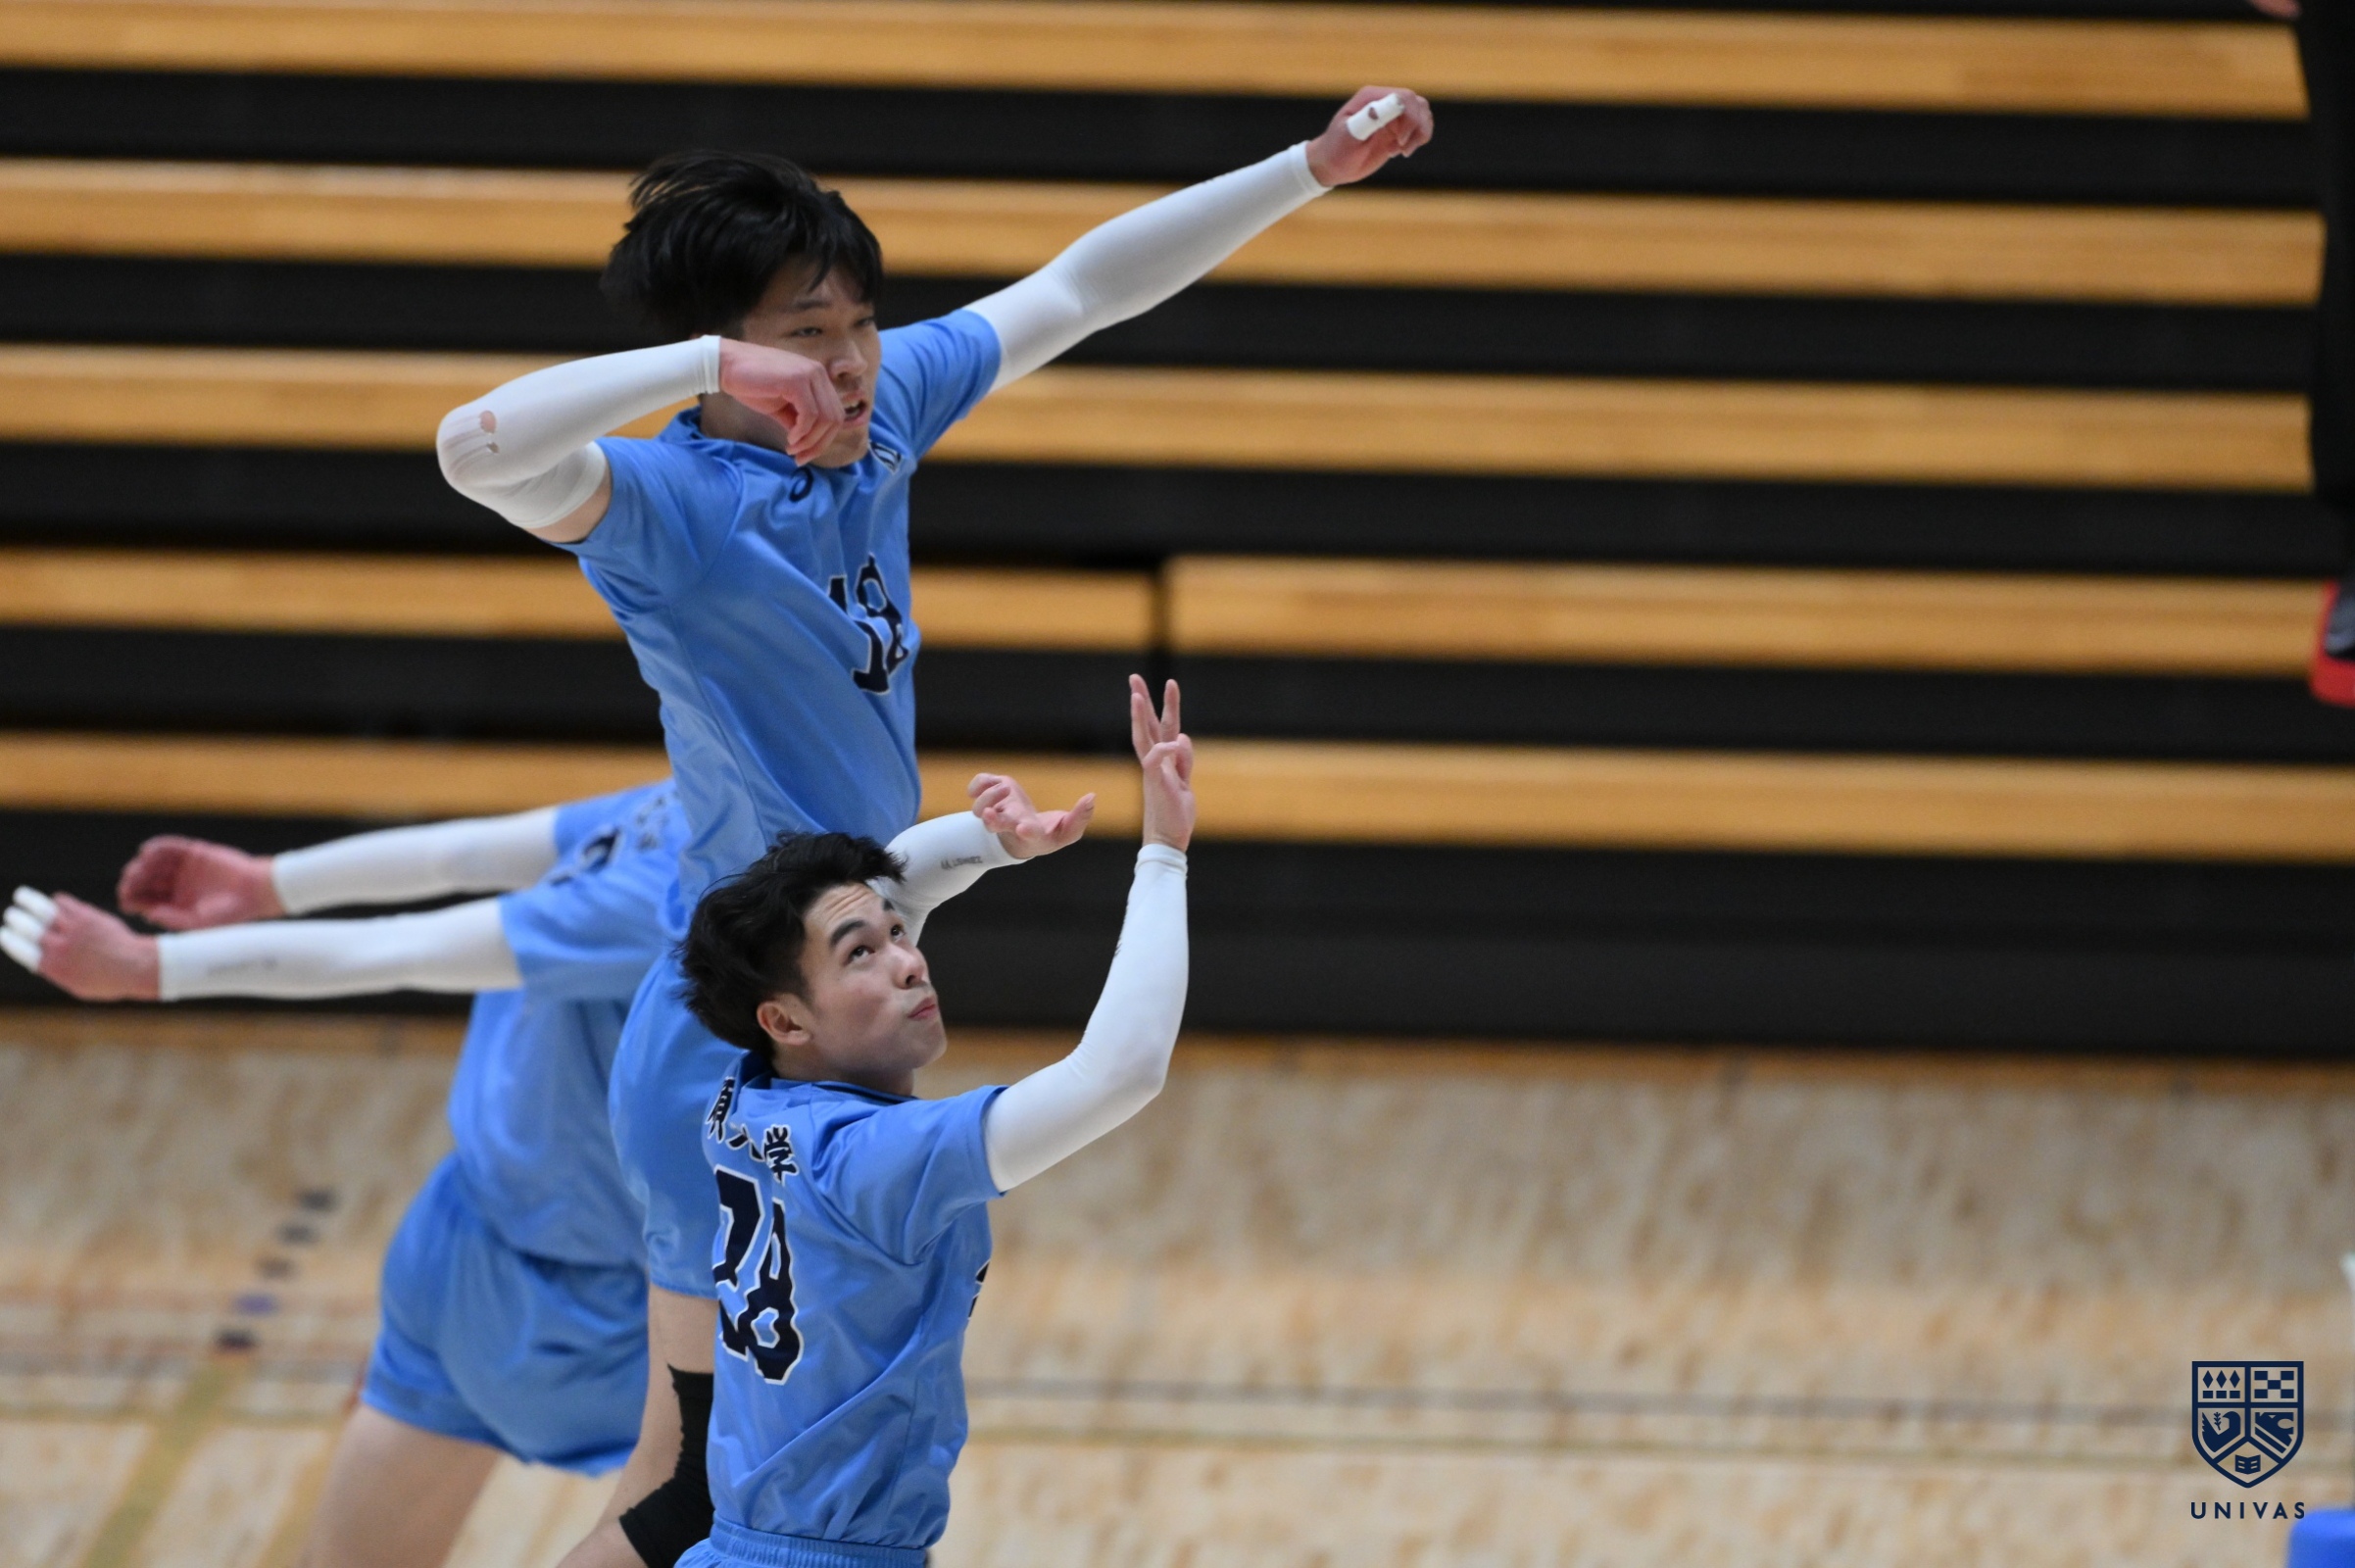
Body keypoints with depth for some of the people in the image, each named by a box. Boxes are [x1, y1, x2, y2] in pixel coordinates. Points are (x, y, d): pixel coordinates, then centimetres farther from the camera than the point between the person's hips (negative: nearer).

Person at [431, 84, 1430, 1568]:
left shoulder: (885, 410, 3)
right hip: (737, 1056, -8)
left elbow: (1083, 288, 13)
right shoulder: (668, 498, -18)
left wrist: (1312, 169, 13)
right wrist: (713, 365, -39)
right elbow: (479, 446, -38)